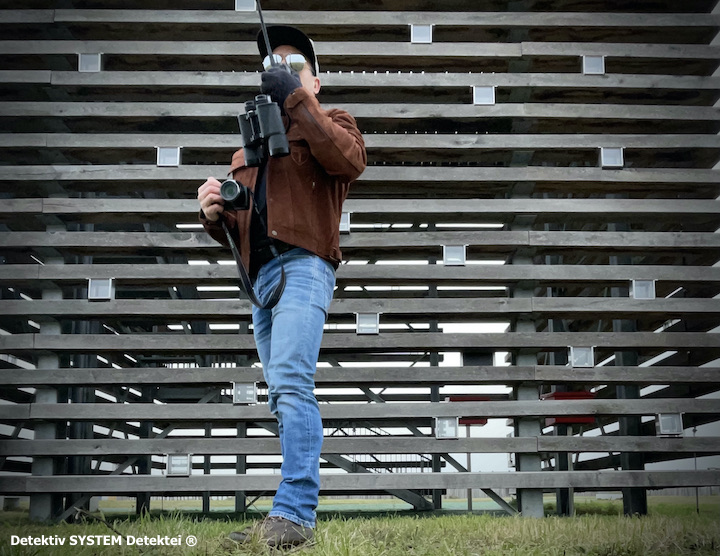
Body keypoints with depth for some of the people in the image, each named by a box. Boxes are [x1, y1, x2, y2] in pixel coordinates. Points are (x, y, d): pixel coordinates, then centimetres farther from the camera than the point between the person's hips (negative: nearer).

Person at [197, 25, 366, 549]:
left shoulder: (331, 123, 14)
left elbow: (350, 160, -12)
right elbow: (237, 231, 26)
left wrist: (297, 98, -11)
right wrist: (215, 214, 2)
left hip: (304, 264, -7)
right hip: (261, 275, 7)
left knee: (290, 382, -22)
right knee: (288, 398, 5)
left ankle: (295, 512, -25)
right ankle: (295, 516, 7)